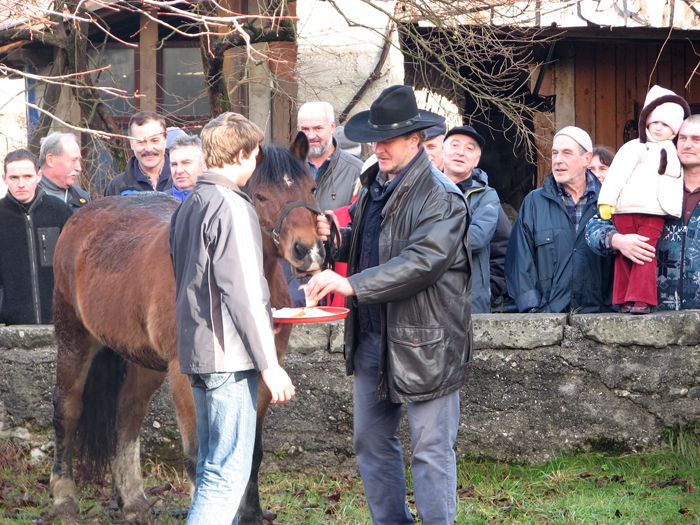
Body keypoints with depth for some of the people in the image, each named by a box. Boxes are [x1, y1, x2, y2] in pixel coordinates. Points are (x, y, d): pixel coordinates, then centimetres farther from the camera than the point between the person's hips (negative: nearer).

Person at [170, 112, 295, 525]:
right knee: (228, 473, -9)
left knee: (212, 466, 15)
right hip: (230, 356, -9)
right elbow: (242, 292, -18)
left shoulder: (189, 207, 13)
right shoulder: (232, 207, -14)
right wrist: (270, 365, -16)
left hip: (196, 351, 9)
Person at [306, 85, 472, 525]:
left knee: (431, 449, -2)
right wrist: (338, 238, 2)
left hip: (424, 340, -9)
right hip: (372, 336, 9)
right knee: (371, 442, 15)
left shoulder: (440, 197, -15)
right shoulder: (375, 185, 12)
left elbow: (421, 262, -27)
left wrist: (351, 284, -31)